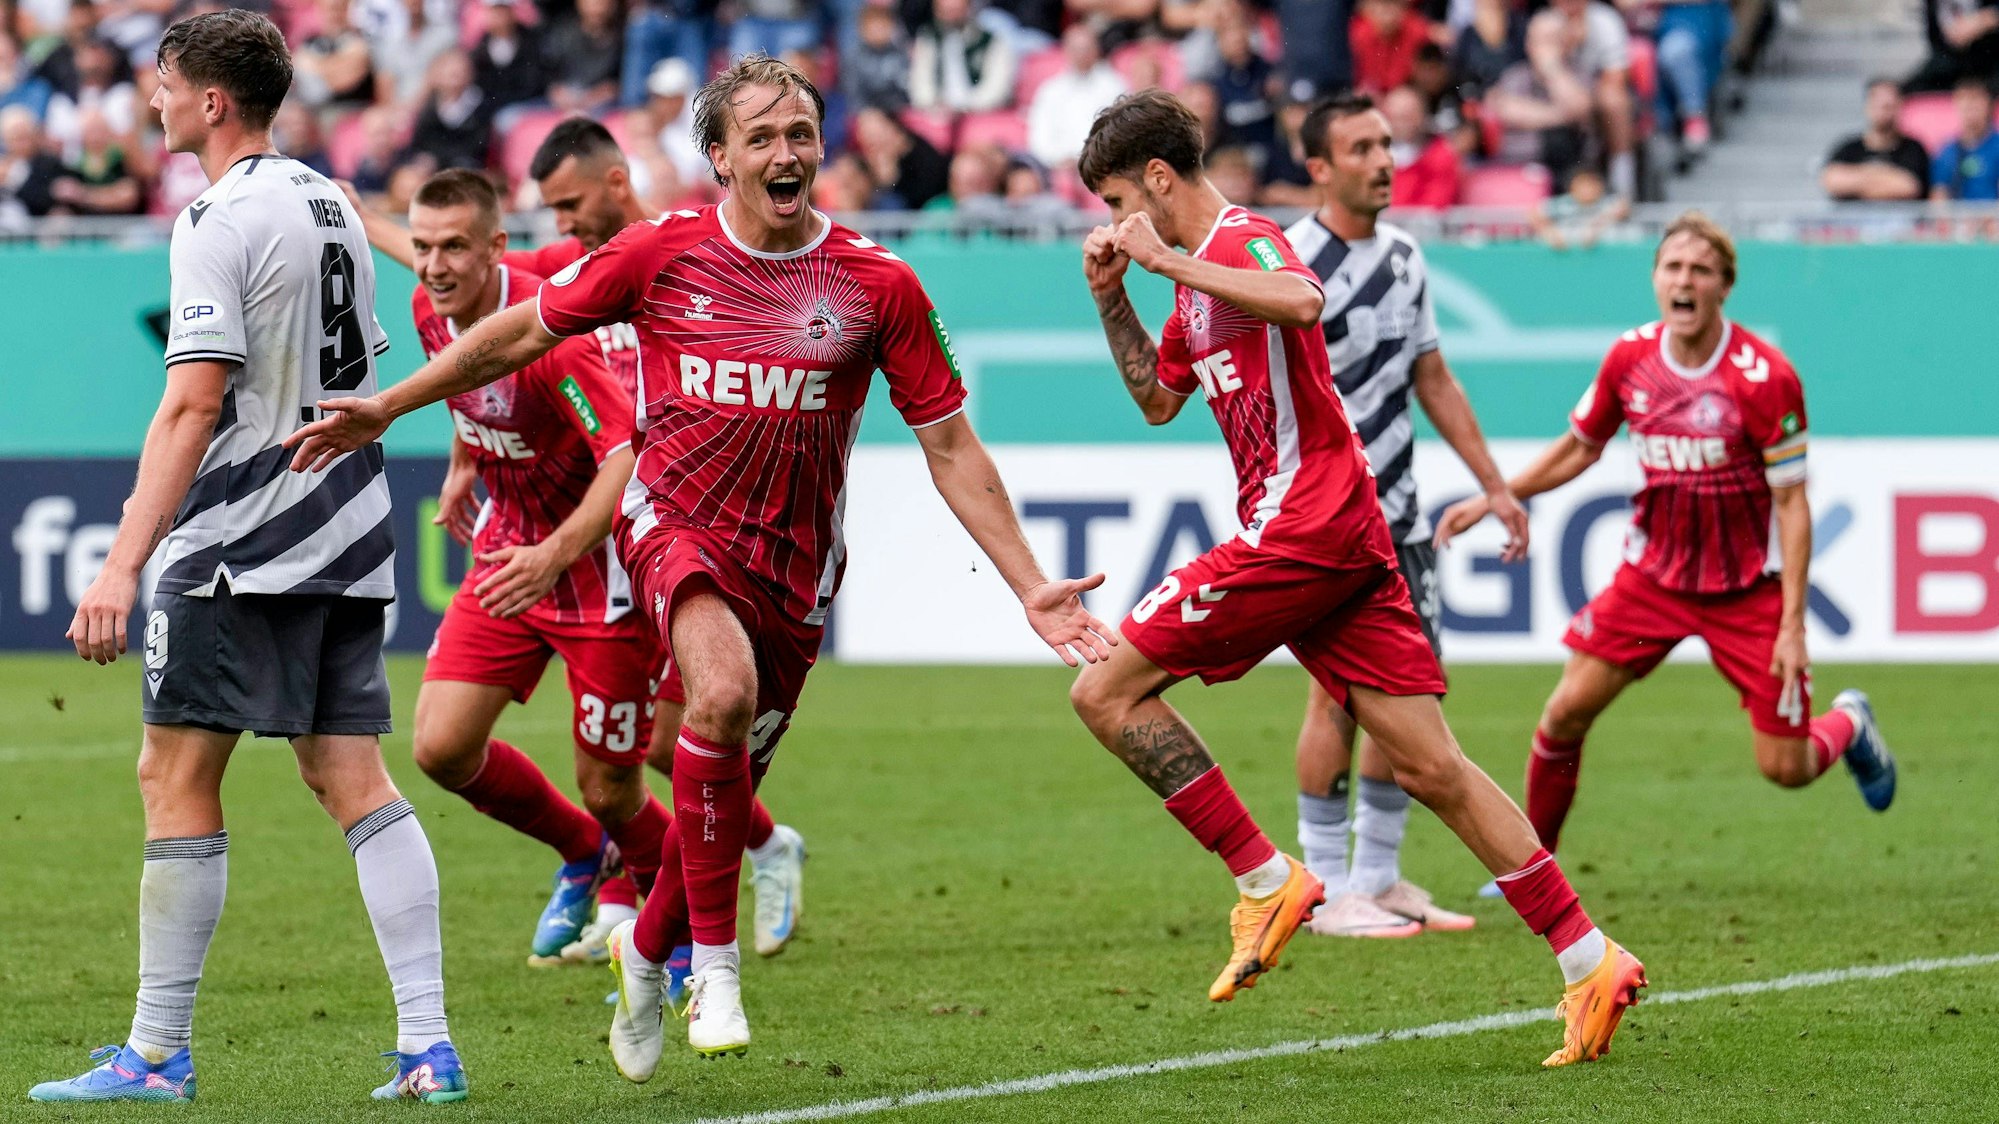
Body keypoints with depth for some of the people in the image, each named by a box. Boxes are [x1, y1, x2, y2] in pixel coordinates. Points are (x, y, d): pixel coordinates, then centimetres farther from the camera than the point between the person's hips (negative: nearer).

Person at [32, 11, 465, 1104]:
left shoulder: (220, 222, -12)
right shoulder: (333, 207, 14)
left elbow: (194, 401, -20)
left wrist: (123, 563, -23)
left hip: (241, 554, -8)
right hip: (346, 541, 8)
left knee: (175, 776, -1)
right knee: (354, 779, 6)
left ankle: (158, 1054, 0)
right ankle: (427, 1046, -2)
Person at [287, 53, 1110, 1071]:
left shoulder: (877, 284, -4)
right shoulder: (661, 252, -5)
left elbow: (950, 444, 1)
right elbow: (522, 334, 8)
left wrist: (1032, 589, -3)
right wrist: (385, 407, 9)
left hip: (794, 560, 2)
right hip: (676, 522, -2)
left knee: (724, 792, 8)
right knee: (723, 693, -32)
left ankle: (645, 951, 40)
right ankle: (714, 959, -18)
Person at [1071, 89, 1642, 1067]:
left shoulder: (1242, 241, -8)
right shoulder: (1199, 273, 22)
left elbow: (1302, 301, -32)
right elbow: (1157, 400, 36)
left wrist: (1168, 261, -25)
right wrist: (1111, 296, 24)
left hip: (1301, 529, -10)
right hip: (1344, 542, 10)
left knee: (1106, 691, -5)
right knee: (1431, 768, 3)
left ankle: (1267, 881, -5)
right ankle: (1590, 960, -2)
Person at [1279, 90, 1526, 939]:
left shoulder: (1403, 256, 12)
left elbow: (1431, 378, 20)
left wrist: (1493, 484, 19)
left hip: (1398, 512, 8)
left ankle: (1379, 877, 16)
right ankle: (1328, 891, -3)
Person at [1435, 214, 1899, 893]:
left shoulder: (1765, 378, -19)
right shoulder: (1630, 359, -6)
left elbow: (1792, 503, -15)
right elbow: (1579, 447, 13)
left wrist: (1792, 624, -18)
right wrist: (1492, 500, 6)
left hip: (1745, 591, -3)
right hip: (1651, 575, 3)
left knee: (1784, 767, -3)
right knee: (1566, 712, -8)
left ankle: (1849, 725, 34)